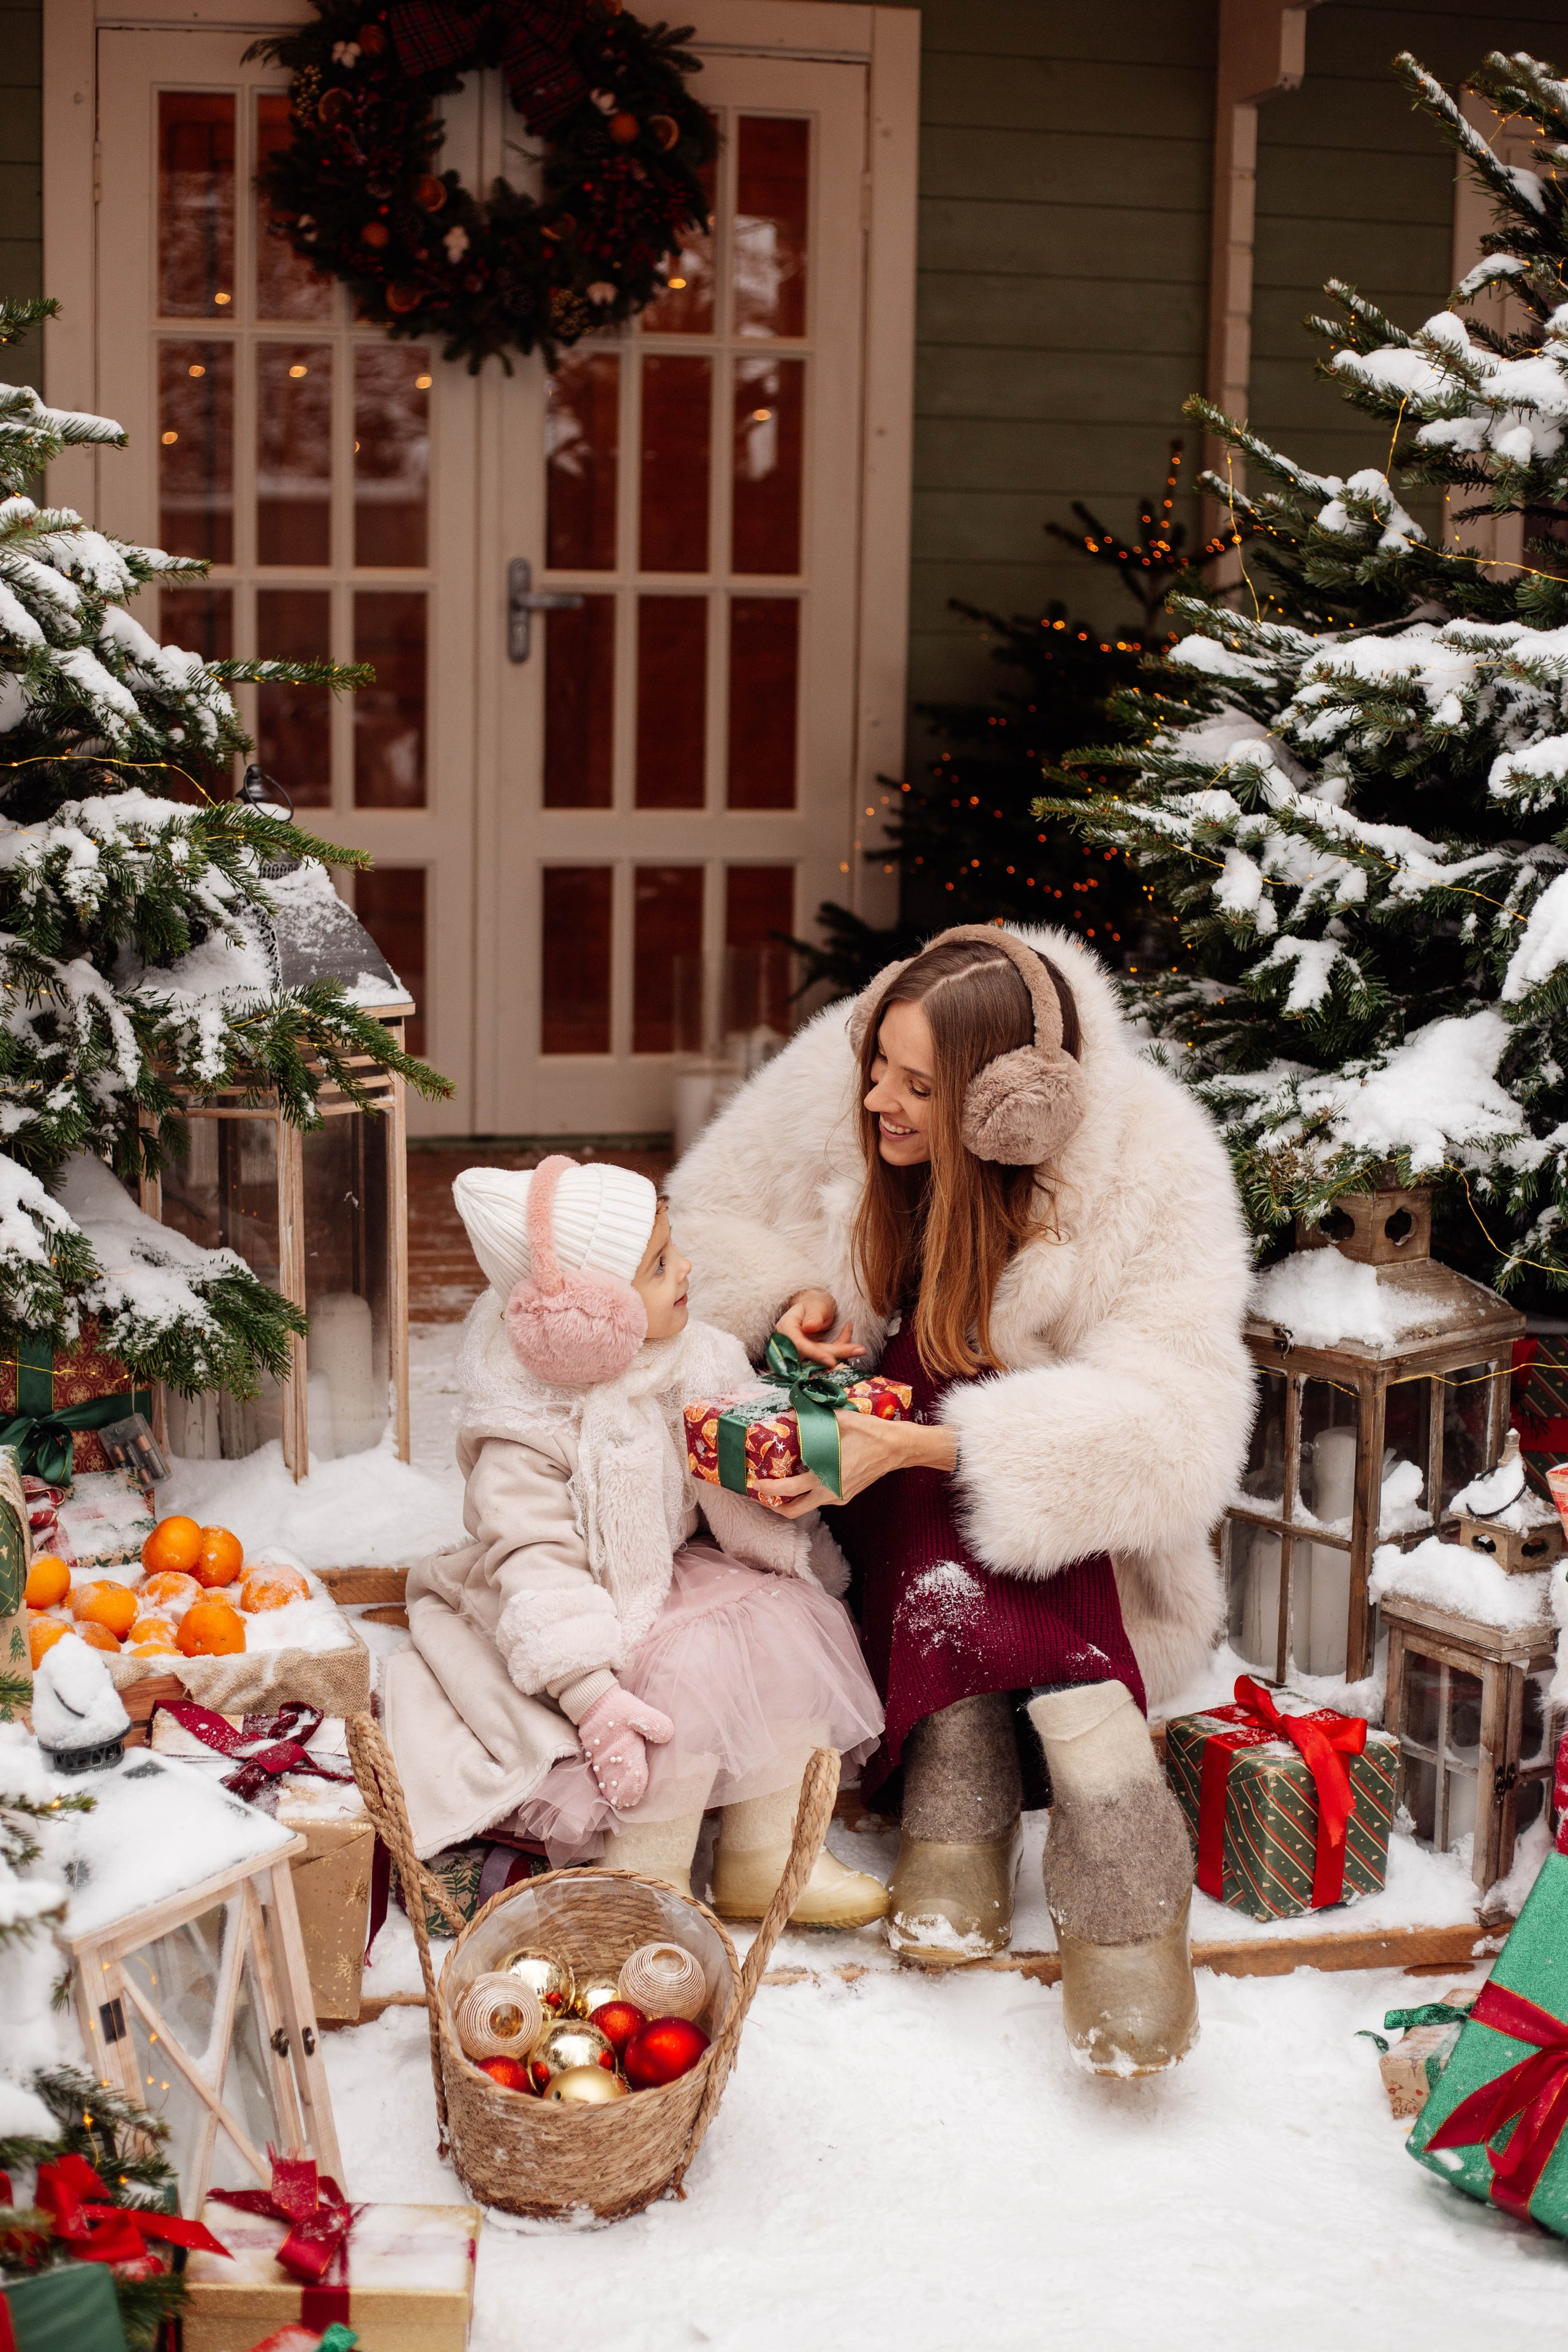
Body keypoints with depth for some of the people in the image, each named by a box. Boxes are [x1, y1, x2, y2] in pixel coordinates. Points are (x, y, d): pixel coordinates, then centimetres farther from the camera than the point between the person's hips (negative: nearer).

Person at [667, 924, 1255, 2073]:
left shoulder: (1150, 1173, -25)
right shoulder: (832, 1084, -14)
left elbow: (1169, 1426, -34)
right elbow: (716, 1209, 5)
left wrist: (909, 1446, -44)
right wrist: (791, 1300, -18)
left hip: (1066, 1526, -3)